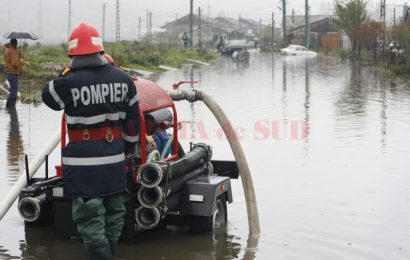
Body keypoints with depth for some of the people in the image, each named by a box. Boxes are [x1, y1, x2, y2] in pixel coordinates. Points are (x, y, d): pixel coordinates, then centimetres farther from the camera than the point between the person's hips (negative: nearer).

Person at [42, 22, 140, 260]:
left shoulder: (68, 82, -15)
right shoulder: (122, 78, 1)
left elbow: (48, 96, 7)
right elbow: (133, 117, 7)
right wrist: (129, 145, 20)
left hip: (83, 159, -5)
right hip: (114, 154, 5)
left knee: (90, 216, 2)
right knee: (114, 211, 20)